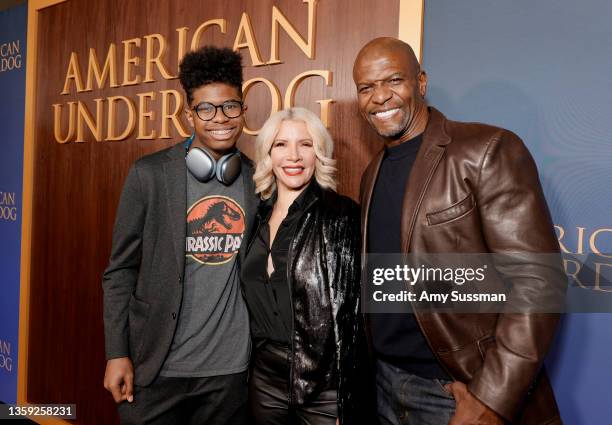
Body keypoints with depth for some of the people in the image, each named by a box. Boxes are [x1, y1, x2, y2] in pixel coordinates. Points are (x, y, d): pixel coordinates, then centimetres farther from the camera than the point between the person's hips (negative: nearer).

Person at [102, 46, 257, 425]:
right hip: (157, 367, -2)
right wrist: (117, 353, -5)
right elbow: (121, 270, -3)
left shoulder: (259, 180, 1)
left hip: (232, 369, 2)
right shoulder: (150, 174, -6)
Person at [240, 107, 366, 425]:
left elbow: (355, 313, -13)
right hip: (265, 380, 5)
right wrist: (248, 370, 12)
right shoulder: (260, 216, 4)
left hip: (324, 386, -5)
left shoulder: (342, 215, -13)